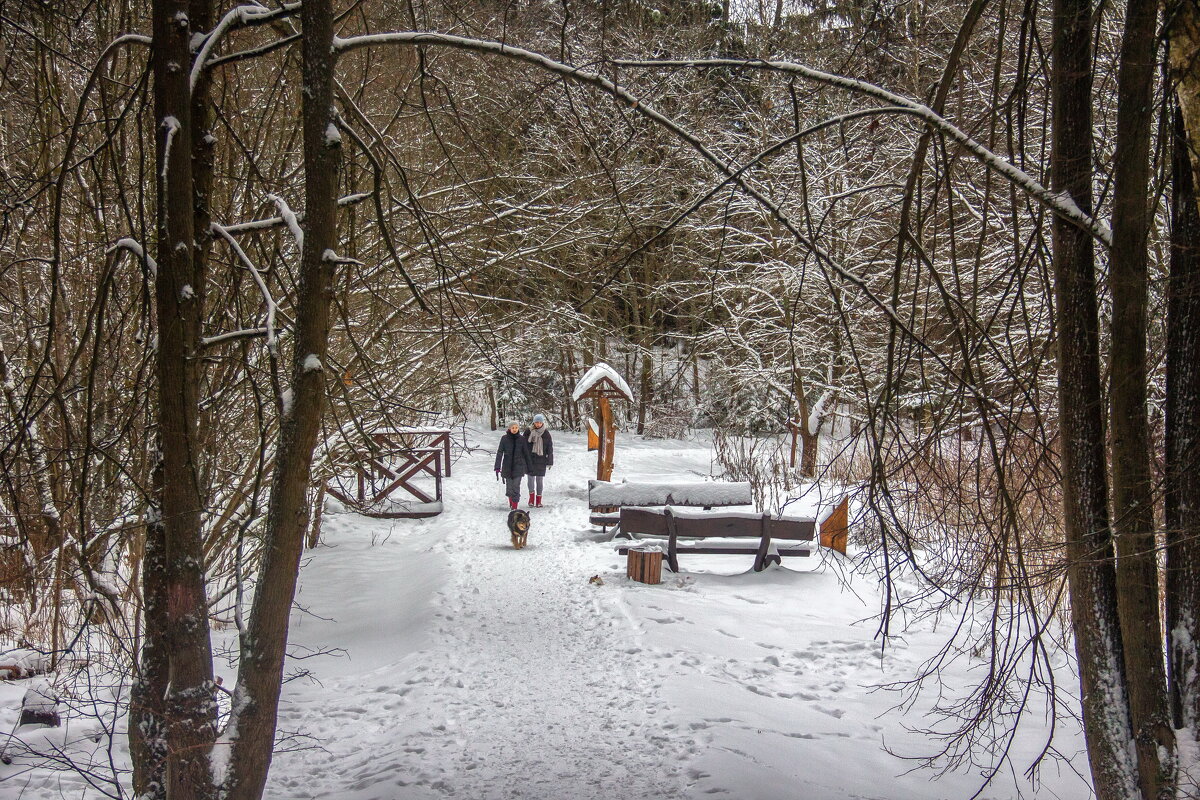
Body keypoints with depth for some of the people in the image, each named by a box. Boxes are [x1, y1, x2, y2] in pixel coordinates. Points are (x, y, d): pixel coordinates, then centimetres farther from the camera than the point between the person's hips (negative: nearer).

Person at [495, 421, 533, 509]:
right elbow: (499, 453, -2)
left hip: (518, 466, -1)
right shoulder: (504, 438, -2)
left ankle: (514, 506, -5)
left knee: (516, 486, -10)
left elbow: (526, 453, 7)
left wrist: (529, 467, 10)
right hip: (507, 466, 1)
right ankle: (510, 499, 35)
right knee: (509, 486, 6)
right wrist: (497, 467, -8)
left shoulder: (522, 439, 0)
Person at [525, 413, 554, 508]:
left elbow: (550, 448, 3)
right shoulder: (529, 432, 0)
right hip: (530, 459, 0)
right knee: (531, 478, 0)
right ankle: (531, 496, 20)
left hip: (541, 459, 0)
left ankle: (538, 500, 10)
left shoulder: (546, 433, 0)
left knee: (539, 480, 2)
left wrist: (549, 462, 0)